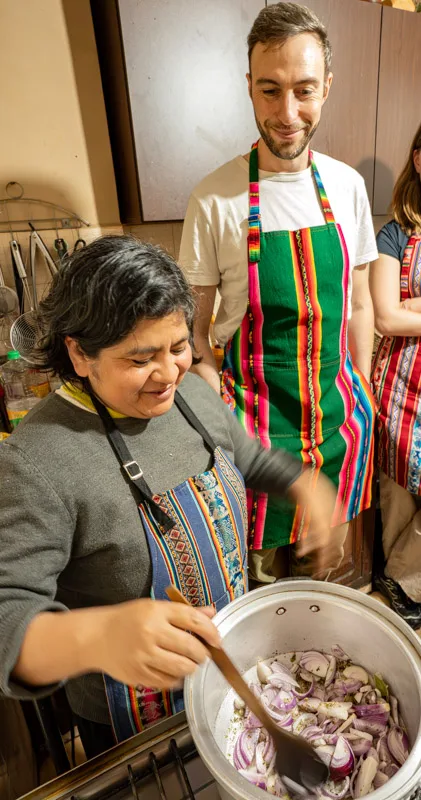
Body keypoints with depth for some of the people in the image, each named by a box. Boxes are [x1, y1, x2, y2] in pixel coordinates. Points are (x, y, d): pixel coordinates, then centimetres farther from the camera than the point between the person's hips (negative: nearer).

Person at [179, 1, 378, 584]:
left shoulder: (347, 185, 0)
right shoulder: (215, 200, -12)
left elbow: (358, 303, 7)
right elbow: (194, 326, -7)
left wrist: (361, 397, 7)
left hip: (337, 402, 4)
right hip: (255, 412, -3)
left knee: (327, 537, 23)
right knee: (263, 553, 14)